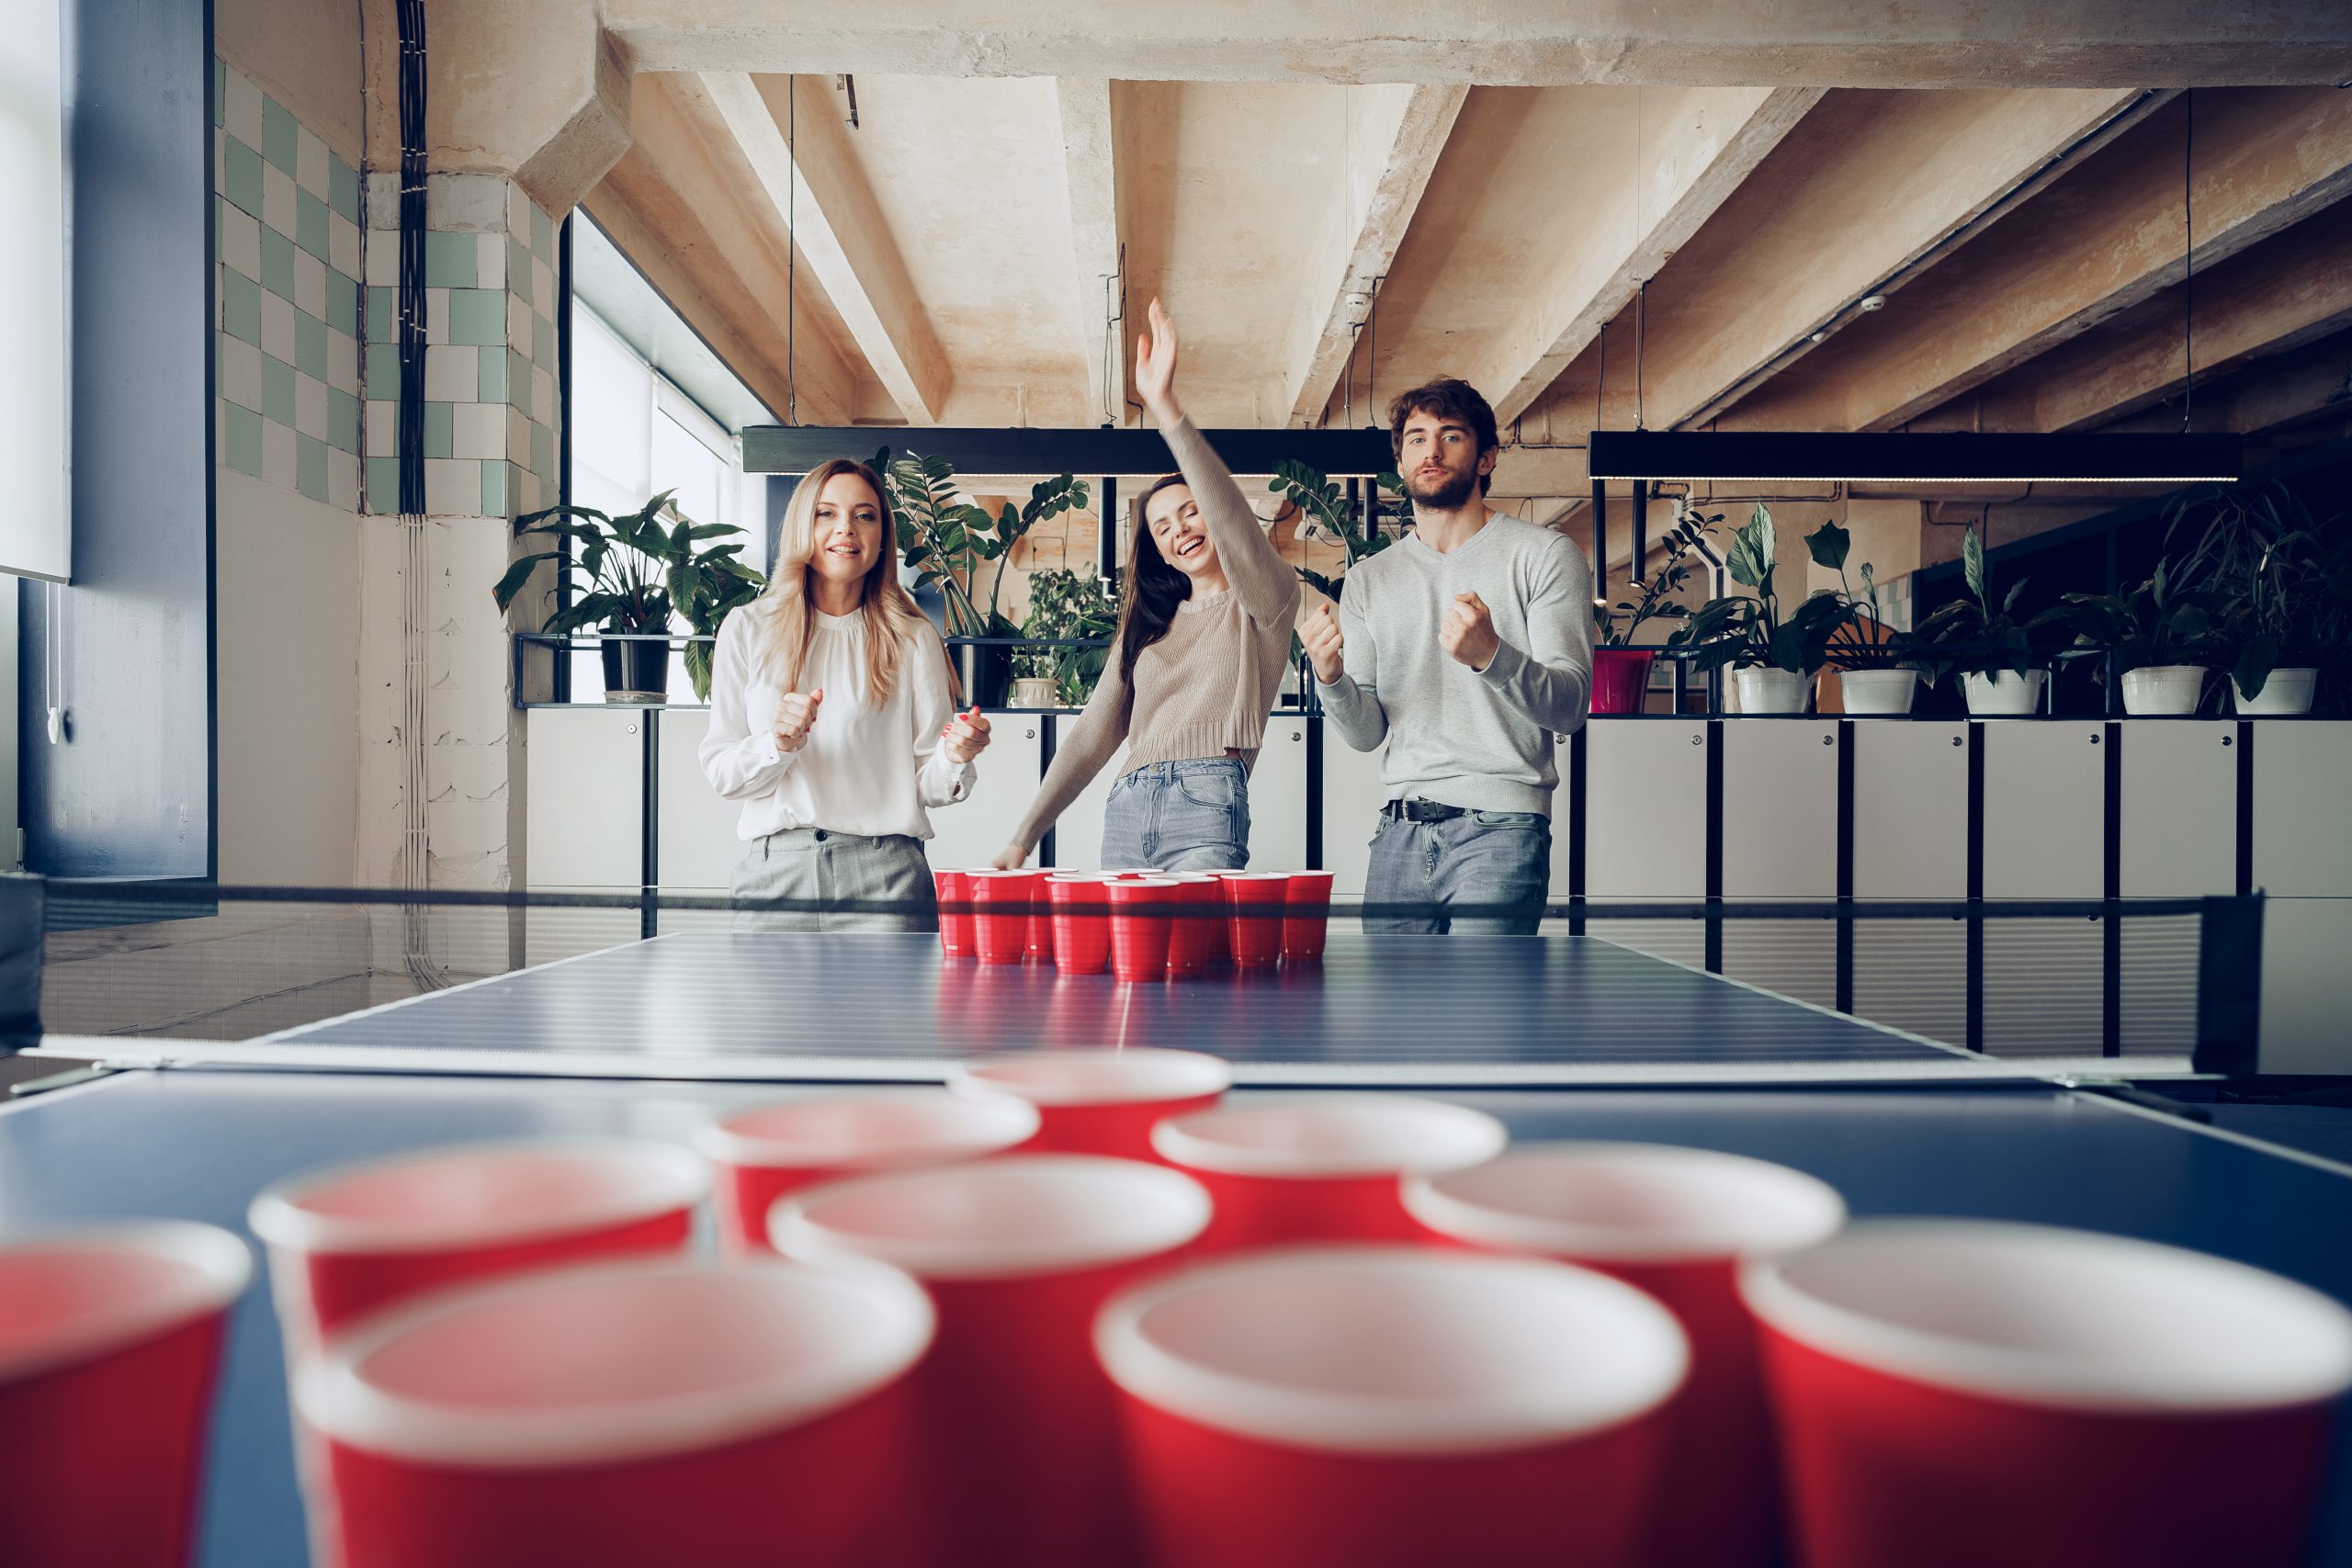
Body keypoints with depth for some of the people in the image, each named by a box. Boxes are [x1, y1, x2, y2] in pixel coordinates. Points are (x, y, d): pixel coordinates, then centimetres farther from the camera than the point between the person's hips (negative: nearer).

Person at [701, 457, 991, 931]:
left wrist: (954, 759, -16)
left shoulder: (913, 640, 7)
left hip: (883, 875, -1)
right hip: (776, 872, 1)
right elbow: (720, 771, 5)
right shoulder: (747, 629, 9)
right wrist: (777, 745, -13)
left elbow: (926, 785, 5)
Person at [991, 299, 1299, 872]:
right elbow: (1091, 737, 21)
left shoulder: (1262, 604, 9)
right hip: (1124, 813, 5)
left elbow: (1232, 523, -12)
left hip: (1206, 807, -5)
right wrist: (1024, 838, 13)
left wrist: (1165, 408, -21)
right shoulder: (1146, 628, 25)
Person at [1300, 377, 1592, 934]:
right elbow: (1367, 733, 11)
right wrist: (1330, 676, -11)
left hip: (1499, 827, -4)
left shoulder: (1544, 554, 2)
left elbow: (1569, 705, -8)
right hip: (1399, 831, 4)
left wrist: (1491, 654, -27)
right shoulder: (1367, 579, 14)